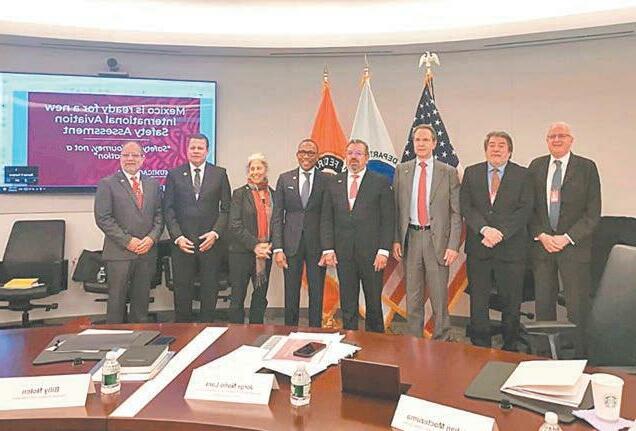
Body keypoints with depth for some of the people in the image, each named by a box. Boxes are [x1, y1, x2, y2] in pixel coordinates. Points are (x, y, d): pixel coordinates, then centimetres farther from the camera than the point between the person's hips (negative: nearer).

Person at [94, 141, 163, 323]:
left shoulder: (153, 184, 12)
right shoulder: (107, 184, -1)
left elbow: (159, 215, 10)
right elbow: (103, 218, -8)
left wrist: (152, 238, -7)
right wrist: (128, 241, -13)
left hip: (147, 252, 4)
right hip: (119, 253, -4)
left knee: (142, 299, 11)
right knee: (117, 300, 4)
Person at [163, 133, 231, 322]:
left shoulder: (219, 174, 5)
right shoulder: (174, 175, 6)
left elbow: (226, 208, 3)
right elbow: (168, 209, 3)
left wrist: (215, 233, -9)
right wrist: (177, 237, -8)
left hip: (210, 242, 0)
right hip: (182, 242, 0)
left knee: (210, 291, 7)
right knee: (182, 291, 7)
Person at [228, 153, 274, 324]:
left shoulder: (273, 194, 10)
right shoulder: (240, 193, -1)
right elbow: (235, 224, -9)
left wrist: (269, 245, -4)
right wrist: (254, 245, -15)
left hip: (265, 253, 4)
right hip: (242, 252, -4)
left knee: (260, 298, 11)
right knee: (238, 298, 2)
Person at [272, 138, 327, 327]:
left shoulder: (326, 180, 2)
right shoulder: (285, 179, 6)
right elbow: (277, 215, 3)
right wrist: (278, 248, -4)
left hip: (317, 245, -1)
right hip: (291, 244, 1)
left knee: (317, 295, 7)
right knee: (291, 295, 9)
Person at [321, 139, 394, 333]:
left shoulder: (381, 182, 1)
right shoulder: (333, 183, 9)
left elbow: (388, 219, -3)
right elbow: (326, 219, 7)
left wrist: (383, 251, -10)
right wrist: (328, 249, -2)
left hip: (371, 252, -2)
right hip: (343, 253, 2)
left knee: (374, 301, 8)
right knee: (347, 304, 9)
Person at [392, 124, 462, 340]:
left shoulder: (449, 172, 2)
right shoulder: (401, 170, 8)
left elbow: (456, 212, 0)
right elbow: (396, 208, 8)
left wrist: (453, 245, -8)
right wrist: (396, 240, 1)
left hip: (437, 239, -2)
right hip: (410, 238, 2)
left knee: (439, 296, 3)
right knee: (412, 296, 10)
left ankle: (442, 342, 18)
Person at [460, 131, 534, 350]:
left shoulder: (522, 175, 4)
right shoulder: (471, 173, 8)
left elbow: (525, 210, -5)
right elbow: (465, 207, 0)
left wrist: (500, 233, -15)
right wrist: (485, 229, -14)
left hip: (511, 248, -1)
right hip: (478, 247, 1)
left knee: (511, 301, 7)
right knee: (478, 301, 7)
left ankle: (510, 347, 22)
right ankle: (480, 347, 19)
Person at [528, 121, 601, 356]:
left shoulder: (587, 167, 0)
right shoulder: (536, 166, 8)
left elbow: (593, 212, -4)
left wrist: (567, 238, -12)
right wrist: (541, 235, -6)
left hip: (574, 246, -2)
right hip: (541, 243, 3)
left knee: (577, 306, 2)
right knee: (543, 304, 9)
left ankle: (577, 355, 13)